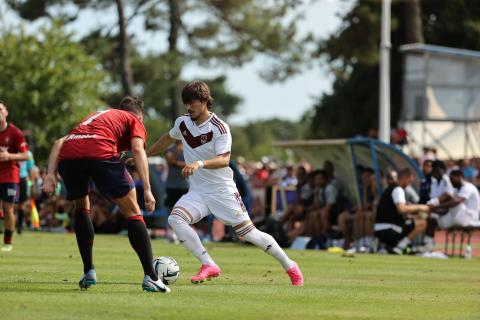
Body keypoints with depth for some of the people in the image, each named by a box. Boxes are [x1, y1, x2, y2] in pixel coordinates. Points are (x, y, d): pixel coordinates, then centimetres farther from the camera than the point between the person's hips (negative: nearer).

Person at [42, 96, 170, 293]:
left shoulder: (96, 116, 41)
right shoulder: (135, 121, 27)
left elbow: (59, 142, 27)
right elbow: (137, 149, 4)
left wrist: (51, 174, 17)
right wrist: (147, 190, -2)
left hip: (68, 154, 5)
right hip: (101, 154, -5)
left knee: (81, 208, 30)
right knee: (132, 213, 7)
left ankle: (89, 272, 23)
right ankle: (150, 277, -1)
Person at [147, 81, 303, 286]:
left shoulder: (219, 128, -16)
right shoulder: (183, 123, 3)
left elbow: (224, 160, -28)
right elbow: (168, 138, 25)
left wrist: (200, 164, -44)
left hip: (222, 191, -5)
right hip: (197, 192, 5)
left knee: (248, 233, -5)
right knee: (175, 219, -23)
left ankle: (289, 266, 14)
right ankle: (209, 266, -22)